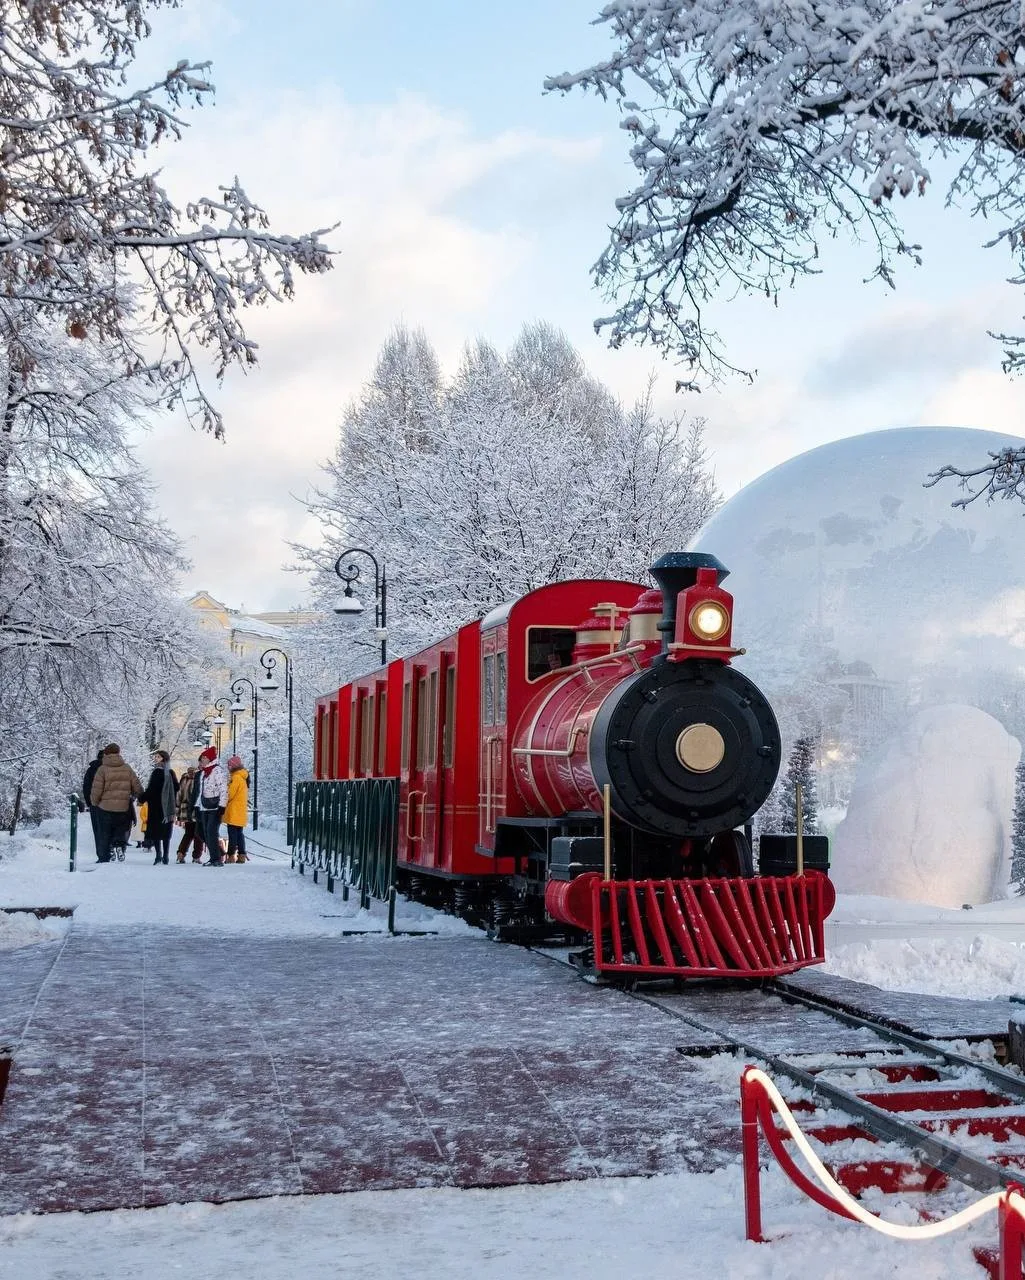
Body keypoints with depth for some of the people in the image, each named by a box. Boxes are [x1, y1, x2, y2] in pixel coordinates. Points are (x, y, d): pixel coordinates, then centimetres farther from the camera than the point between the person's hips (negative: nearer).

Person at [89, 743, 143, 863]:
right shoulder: (127, 768, 1)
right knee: (122, 829, 17)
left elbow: (96, 790, -9)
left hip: (106, 808, -2)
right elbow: (138, 788, 3)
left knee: (104, 835, 10)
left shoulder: (102, 769, -8)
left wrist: (94, 802, 11)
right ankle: (119, 844, -10)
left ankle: (103, 858, 10)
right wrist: (133, 796, 24)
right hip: (124, 808, 2)